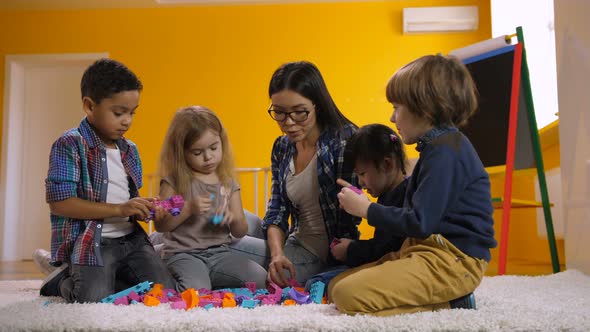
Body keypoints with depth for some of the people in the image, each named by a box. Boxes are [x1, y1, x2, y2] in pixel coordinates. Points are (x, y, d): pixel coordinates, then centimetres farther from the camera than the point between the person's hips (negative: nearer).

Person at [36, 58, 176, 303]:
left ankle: (114, 277, 14)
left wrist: (144, 208, 0)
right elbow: (59, 202, -16)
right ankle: (63, 280, 8)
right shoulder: (70, 145, -7)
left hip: (131, 238, 6)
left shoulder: (130, 150, 14)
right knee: (96, 300, -26)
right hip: (89, 241, -6)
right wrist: (119, 209, -20)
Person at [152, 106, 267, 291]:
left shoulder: (228, 183, 8)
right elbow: (160, 224, -5)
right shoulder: (174, 181, -2)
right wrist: (188, 209, -18)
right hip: (183, 254, -4)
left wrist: (233, 219, -12)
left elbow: (241, 232, 11)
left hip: (219, 253, 5)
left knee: (261, 279, -16)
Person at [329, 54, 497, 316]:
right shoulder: (437, 146, 17)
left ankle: (449, 303, -10)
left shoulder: (445, 151, -16)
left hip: (451, 259, -11)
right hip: (427, 251, 11)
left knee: (349, 296, -24)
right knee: (337, 287, 7)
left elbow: (419, 223, -20)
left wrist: (366, 209, -8)